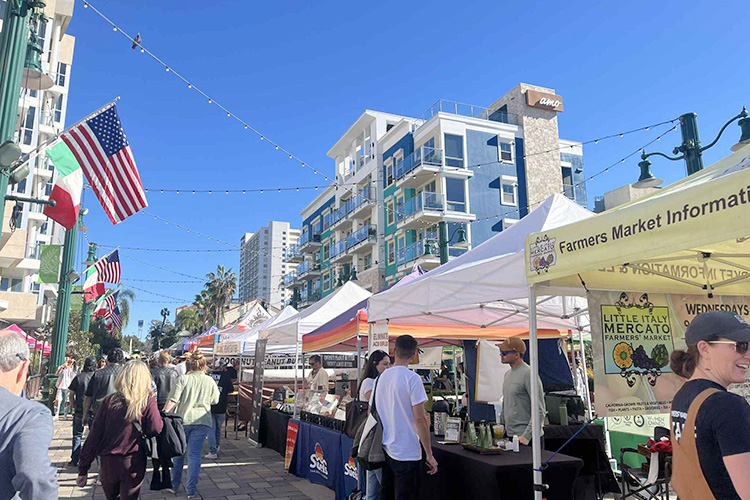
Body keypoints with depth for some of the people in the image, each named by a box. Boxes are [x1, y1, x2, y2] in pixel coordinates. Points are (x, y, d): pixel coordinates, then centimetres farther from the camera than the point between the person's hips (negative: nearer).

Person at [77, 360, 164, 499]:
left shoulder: (109, 401, -2)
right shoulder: (148, 400, -9)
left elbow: (94, 436, -2)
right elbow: (156, 429, -16)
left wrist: (83, 469, 4)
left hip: (108, 462, 3)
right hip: (133, 463, -3)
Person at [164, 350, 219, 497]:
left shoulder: (183, 379, -7)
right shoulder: (210, 381, 1)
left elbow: (173, 400, -11)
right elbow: (215, 400, 13)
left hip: (183, 419, -1)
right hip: (202, 421, 1)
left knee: (178, 453, 17)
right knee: (194, 455, 5)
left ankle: (174, 485, 29)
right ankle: (191, 490, 6)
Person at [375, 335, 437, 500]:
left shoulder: (381, 377, 6)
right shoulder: (412, 378, -14)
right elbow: (420, 419, -16)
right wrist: (429, 455, -10)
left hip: (385, 450, 7)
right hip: (406, 453, -6)